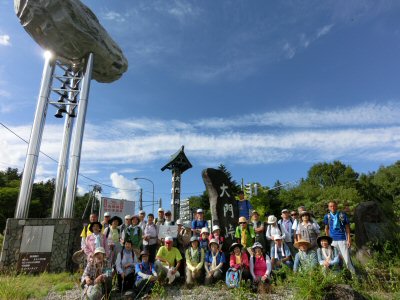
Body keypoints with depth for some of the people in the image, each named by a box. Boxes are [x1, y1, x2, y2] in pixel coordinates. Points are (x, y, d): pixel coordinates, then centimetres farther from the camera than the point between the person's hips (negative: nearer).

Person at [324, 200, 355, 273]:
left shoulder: (342, 215, -4)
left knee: (347, 258, -3)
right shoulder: (327, 216, 3)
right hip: (332, 240, 3)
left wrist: (349, 239, -4)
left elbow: (347, 227, 1)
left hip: (342, 239, -2)